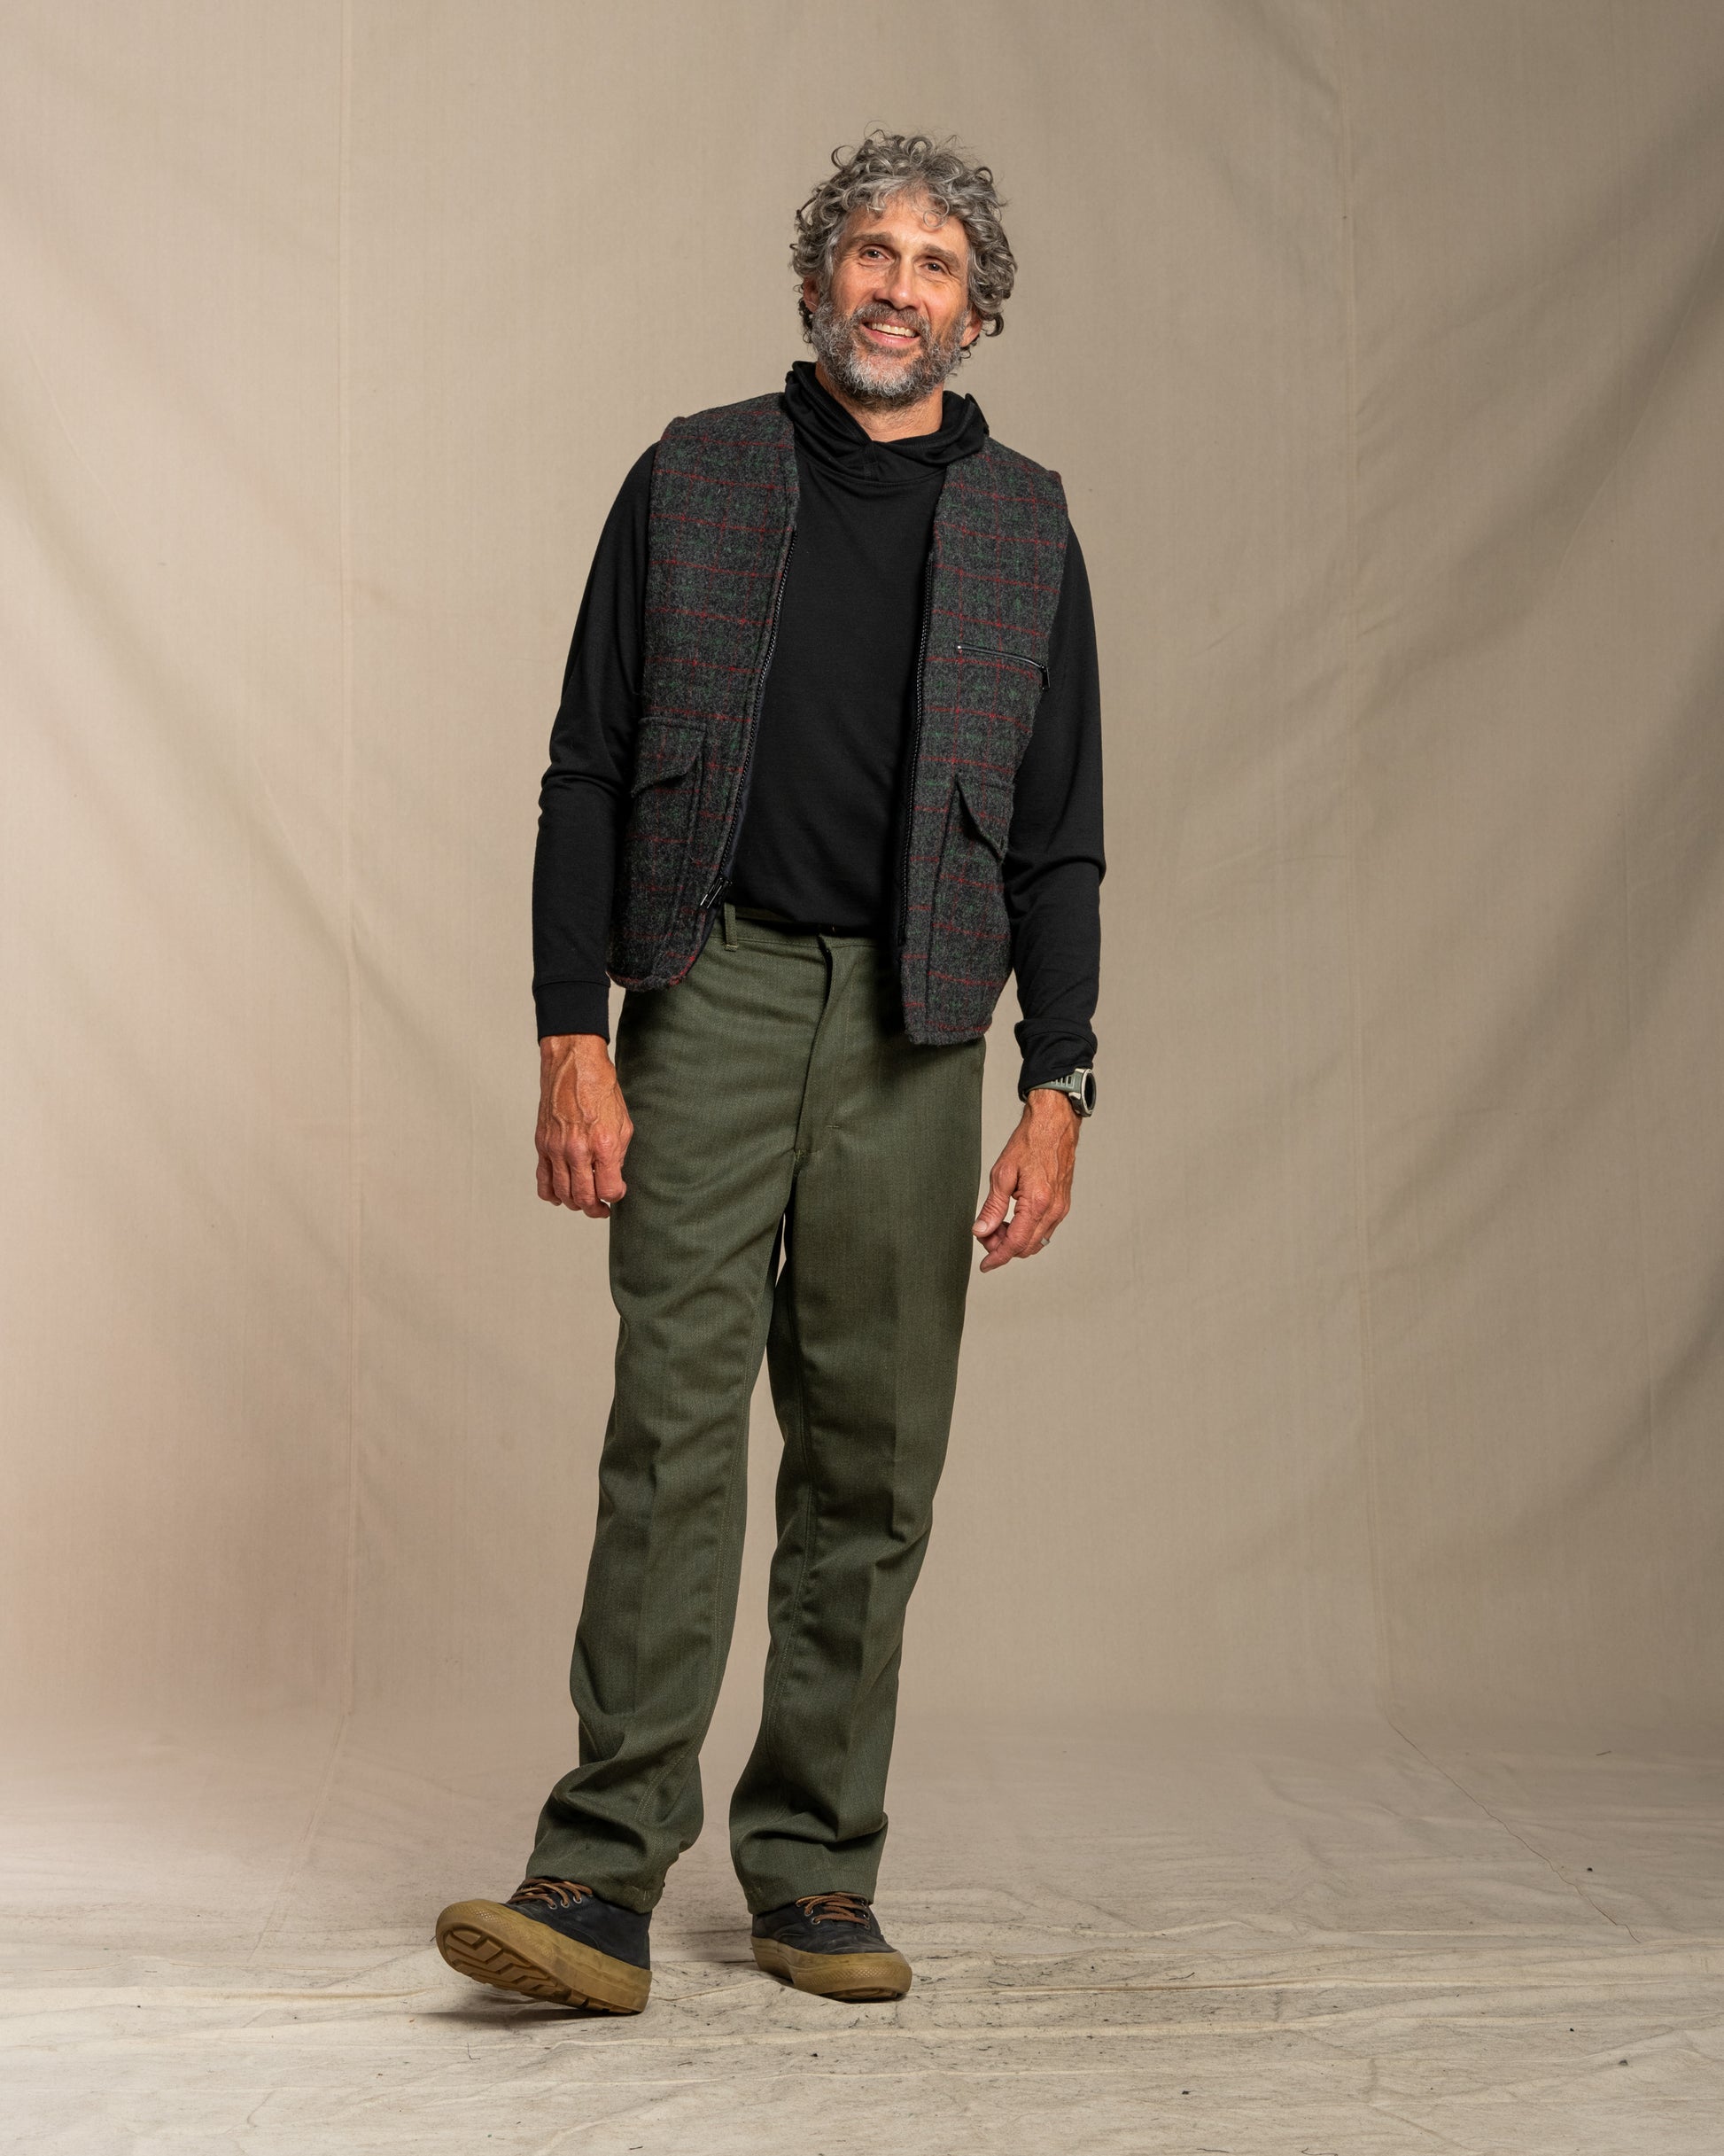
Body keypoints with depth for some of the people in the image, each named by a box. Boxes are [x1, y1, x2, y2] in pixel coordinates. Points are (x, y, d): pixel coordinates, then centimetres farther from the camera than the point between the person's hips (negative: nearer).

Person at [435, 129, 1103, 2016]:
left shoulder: (1024, 526, 11)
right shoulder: (690, 479, 7)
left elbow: (1058, 837, 10)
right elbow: (588, 775, 4)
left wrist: (1055, 1092, 0)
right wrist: (572, 1042, -6)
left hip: (915, 1026, 2)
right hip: (710, 991, -1)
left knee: (872, 1459, 3)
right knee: (674, 1426, -11)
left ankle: (813, 1870, 13)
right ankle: (605, 1873, -8)